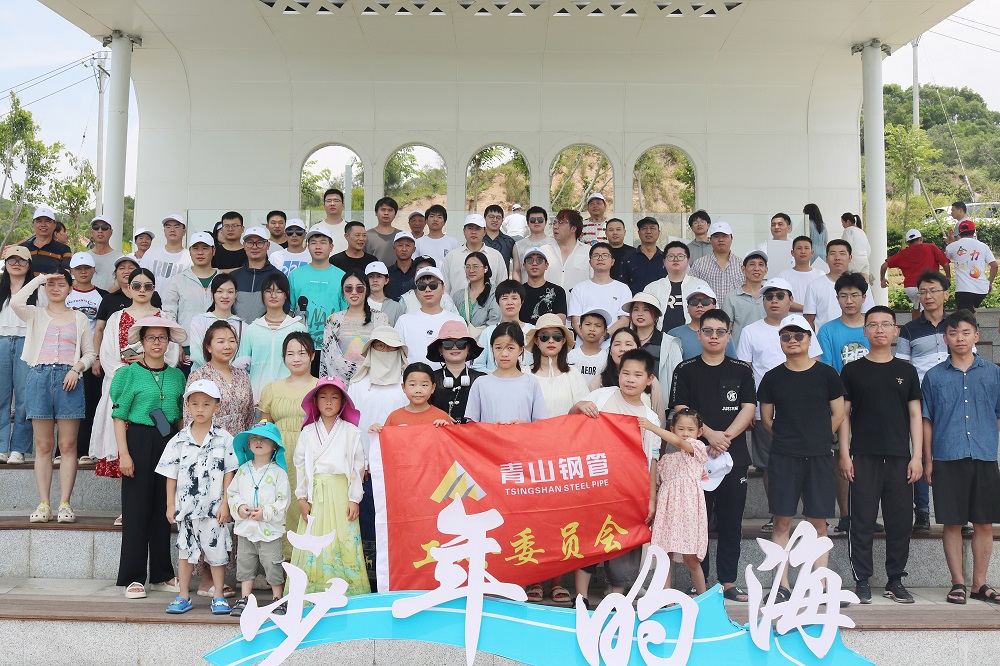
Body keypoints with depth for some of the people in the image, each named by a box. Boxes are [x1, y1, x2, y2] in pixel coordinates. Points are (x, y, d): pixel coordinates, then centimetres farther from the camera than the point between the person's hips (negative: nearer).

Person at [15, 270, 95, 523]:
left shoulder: (80, 318, 15)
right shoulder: (35, 314, 13)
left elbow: (90, 354, 14)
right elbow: (15, 302, -10)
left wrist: (76, 368, -6)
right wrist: (40, 278, -3)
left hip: (68, 379, 0)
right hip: (39, 377, 0)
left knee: (68, 446, -3)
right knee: (43, 446, 1)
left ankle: (65, 504, -1)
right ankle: (43, 504, 2)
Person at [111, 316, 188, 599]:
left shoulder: (177, 376, 10)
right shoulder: (130, 373, -1)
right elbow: (120, 416, -4)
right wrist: (124, 453, -11)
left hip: (169, 443, 4)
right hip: (139, 441, -4)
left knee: (164, 509, 8)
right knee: (137, 509, -1)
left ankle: (161, 575, 17)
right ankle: (133, 577, 8)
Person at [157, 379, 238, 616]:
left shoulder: (224, 438, -2)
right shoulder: (179, 440, 2)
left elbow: (229, 473, -2)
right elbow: (171, 476, 5)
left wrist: (225, 503, -7)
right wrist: (170, 505, 1)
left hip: (214, 507, -2)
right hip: (185, 507, 2)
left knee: (217, 552, 4)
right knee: (185, 551, 11)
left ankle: (219, 597, 15)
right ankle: (183, 596, 21)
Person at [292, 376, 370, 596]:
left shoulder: (350, 431, 3)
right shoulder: (308, 432, 9)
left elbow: (357, 466, 2)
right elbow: (300, 465, 9)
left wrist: (354, 499, -4)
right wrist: (302, 498, 2)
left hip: (341, 493, -2)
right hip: (315, 494, 2)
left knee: (343, 540, -4)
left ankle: (345, 593, 2)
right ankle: (312, 595, 5)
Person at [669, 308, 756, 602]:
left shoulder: (742, 370, 9)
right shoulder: (686, 370, 5)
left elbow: (749, 409, 1)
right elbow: (680, 410, -3)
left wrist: (725, 437, -13)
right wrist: (709, 434, -16)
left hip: (734, 456, 1)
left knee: (731, 522, 5)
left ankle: (728, 582, 13)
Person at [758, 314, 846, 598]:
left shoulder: (826, 374, 3)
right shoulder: (773, 378, 4)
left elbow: (838, 414, 8)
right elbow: (766, 419, 11)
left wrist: (816, 438, 8)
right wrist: (788, 439, 7)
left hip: (819, 457, 0)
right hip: (783, 458, 0)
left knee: (818, 523, 2)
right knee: (782, 521, 0)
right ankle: (782, 585, 6)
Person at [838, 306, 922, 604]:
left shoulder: (906, 371, 11)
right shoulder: (852, 370, 5)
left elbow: (915, 415, 9)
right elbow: (844, 414, 4)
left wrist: (917, 456, 1)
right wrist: (844, 454, -4)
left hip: (900, 457, 2)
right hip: (863, 456, -2)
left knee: (901, 521, 4)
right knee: (862, 521, 0)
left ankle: (895, 580, 16)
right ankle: (862, 581, 8)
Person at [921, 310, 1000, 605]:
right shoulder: (934, 376, 5)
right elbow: (927, 421, 8)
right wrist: (928, 461, 4)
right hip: (948, 459, -1)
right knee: (953, 523, 3)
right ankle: (958, 583, 13)